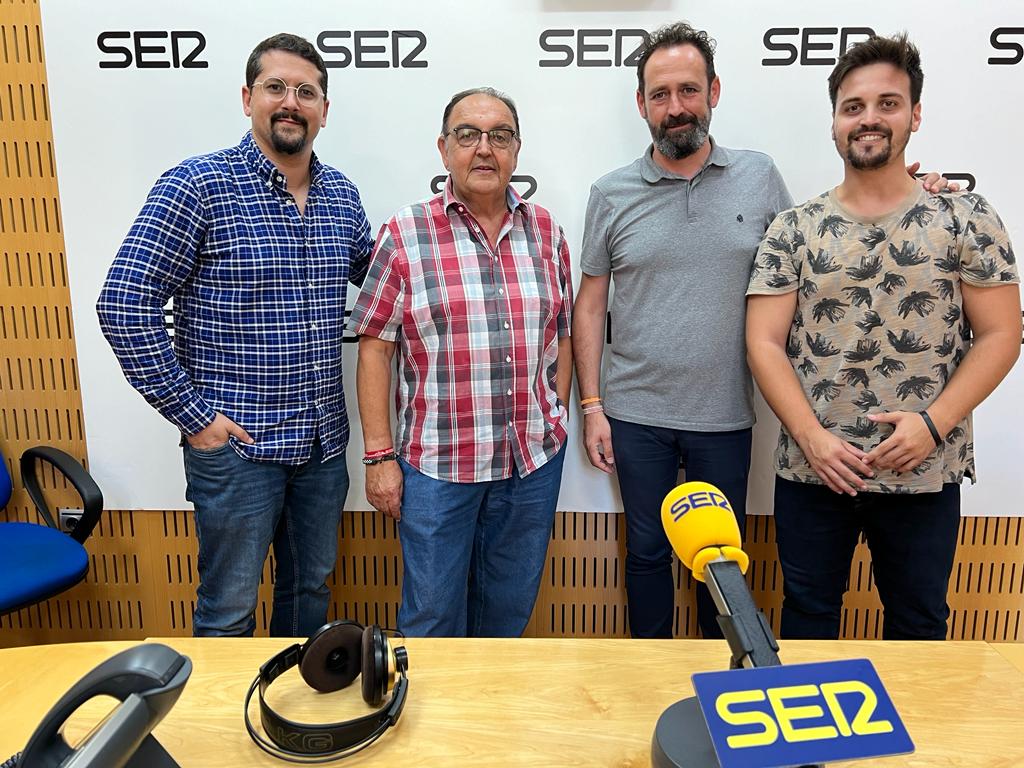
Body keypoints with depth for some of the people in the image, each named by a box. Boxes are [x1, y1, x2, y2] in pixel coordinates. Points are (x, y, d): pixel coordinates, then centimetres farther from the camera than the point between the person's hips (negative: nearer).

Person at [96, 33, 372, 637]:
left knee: (312, 588, 22)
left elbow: (374, 272, 23)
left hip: (324, 439, 6)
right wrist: (192, 412, -13)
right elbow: (125, 307, -13)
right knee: (229, 609, 11)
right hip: (236, 442, -5)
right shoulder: (199, 185, -11)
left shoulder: (341, 193, 6)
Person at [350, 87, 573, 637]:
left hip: (535, 459, 3)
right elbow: (375, 349, -5)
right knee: (433, 617, 11)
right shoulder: (404, 235, -5)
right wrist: (379, 455, -7)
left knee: (509, 613, 19)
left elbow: (560, 336, 11)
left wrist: (556, 423, 9)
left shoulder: (546, 231, 6)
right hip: (436, 462, -3)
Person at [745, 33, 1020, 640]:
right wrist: (811, 436, -13)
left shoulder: (967, 219, 0)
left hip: (925, 472, 0)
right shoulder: (793, 230, 0)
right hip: (812, 468, 0)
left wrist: (934, 422, -14)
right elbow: (765, 342, -4)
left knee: (919, 622, 18)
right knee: (809, 613, 16)